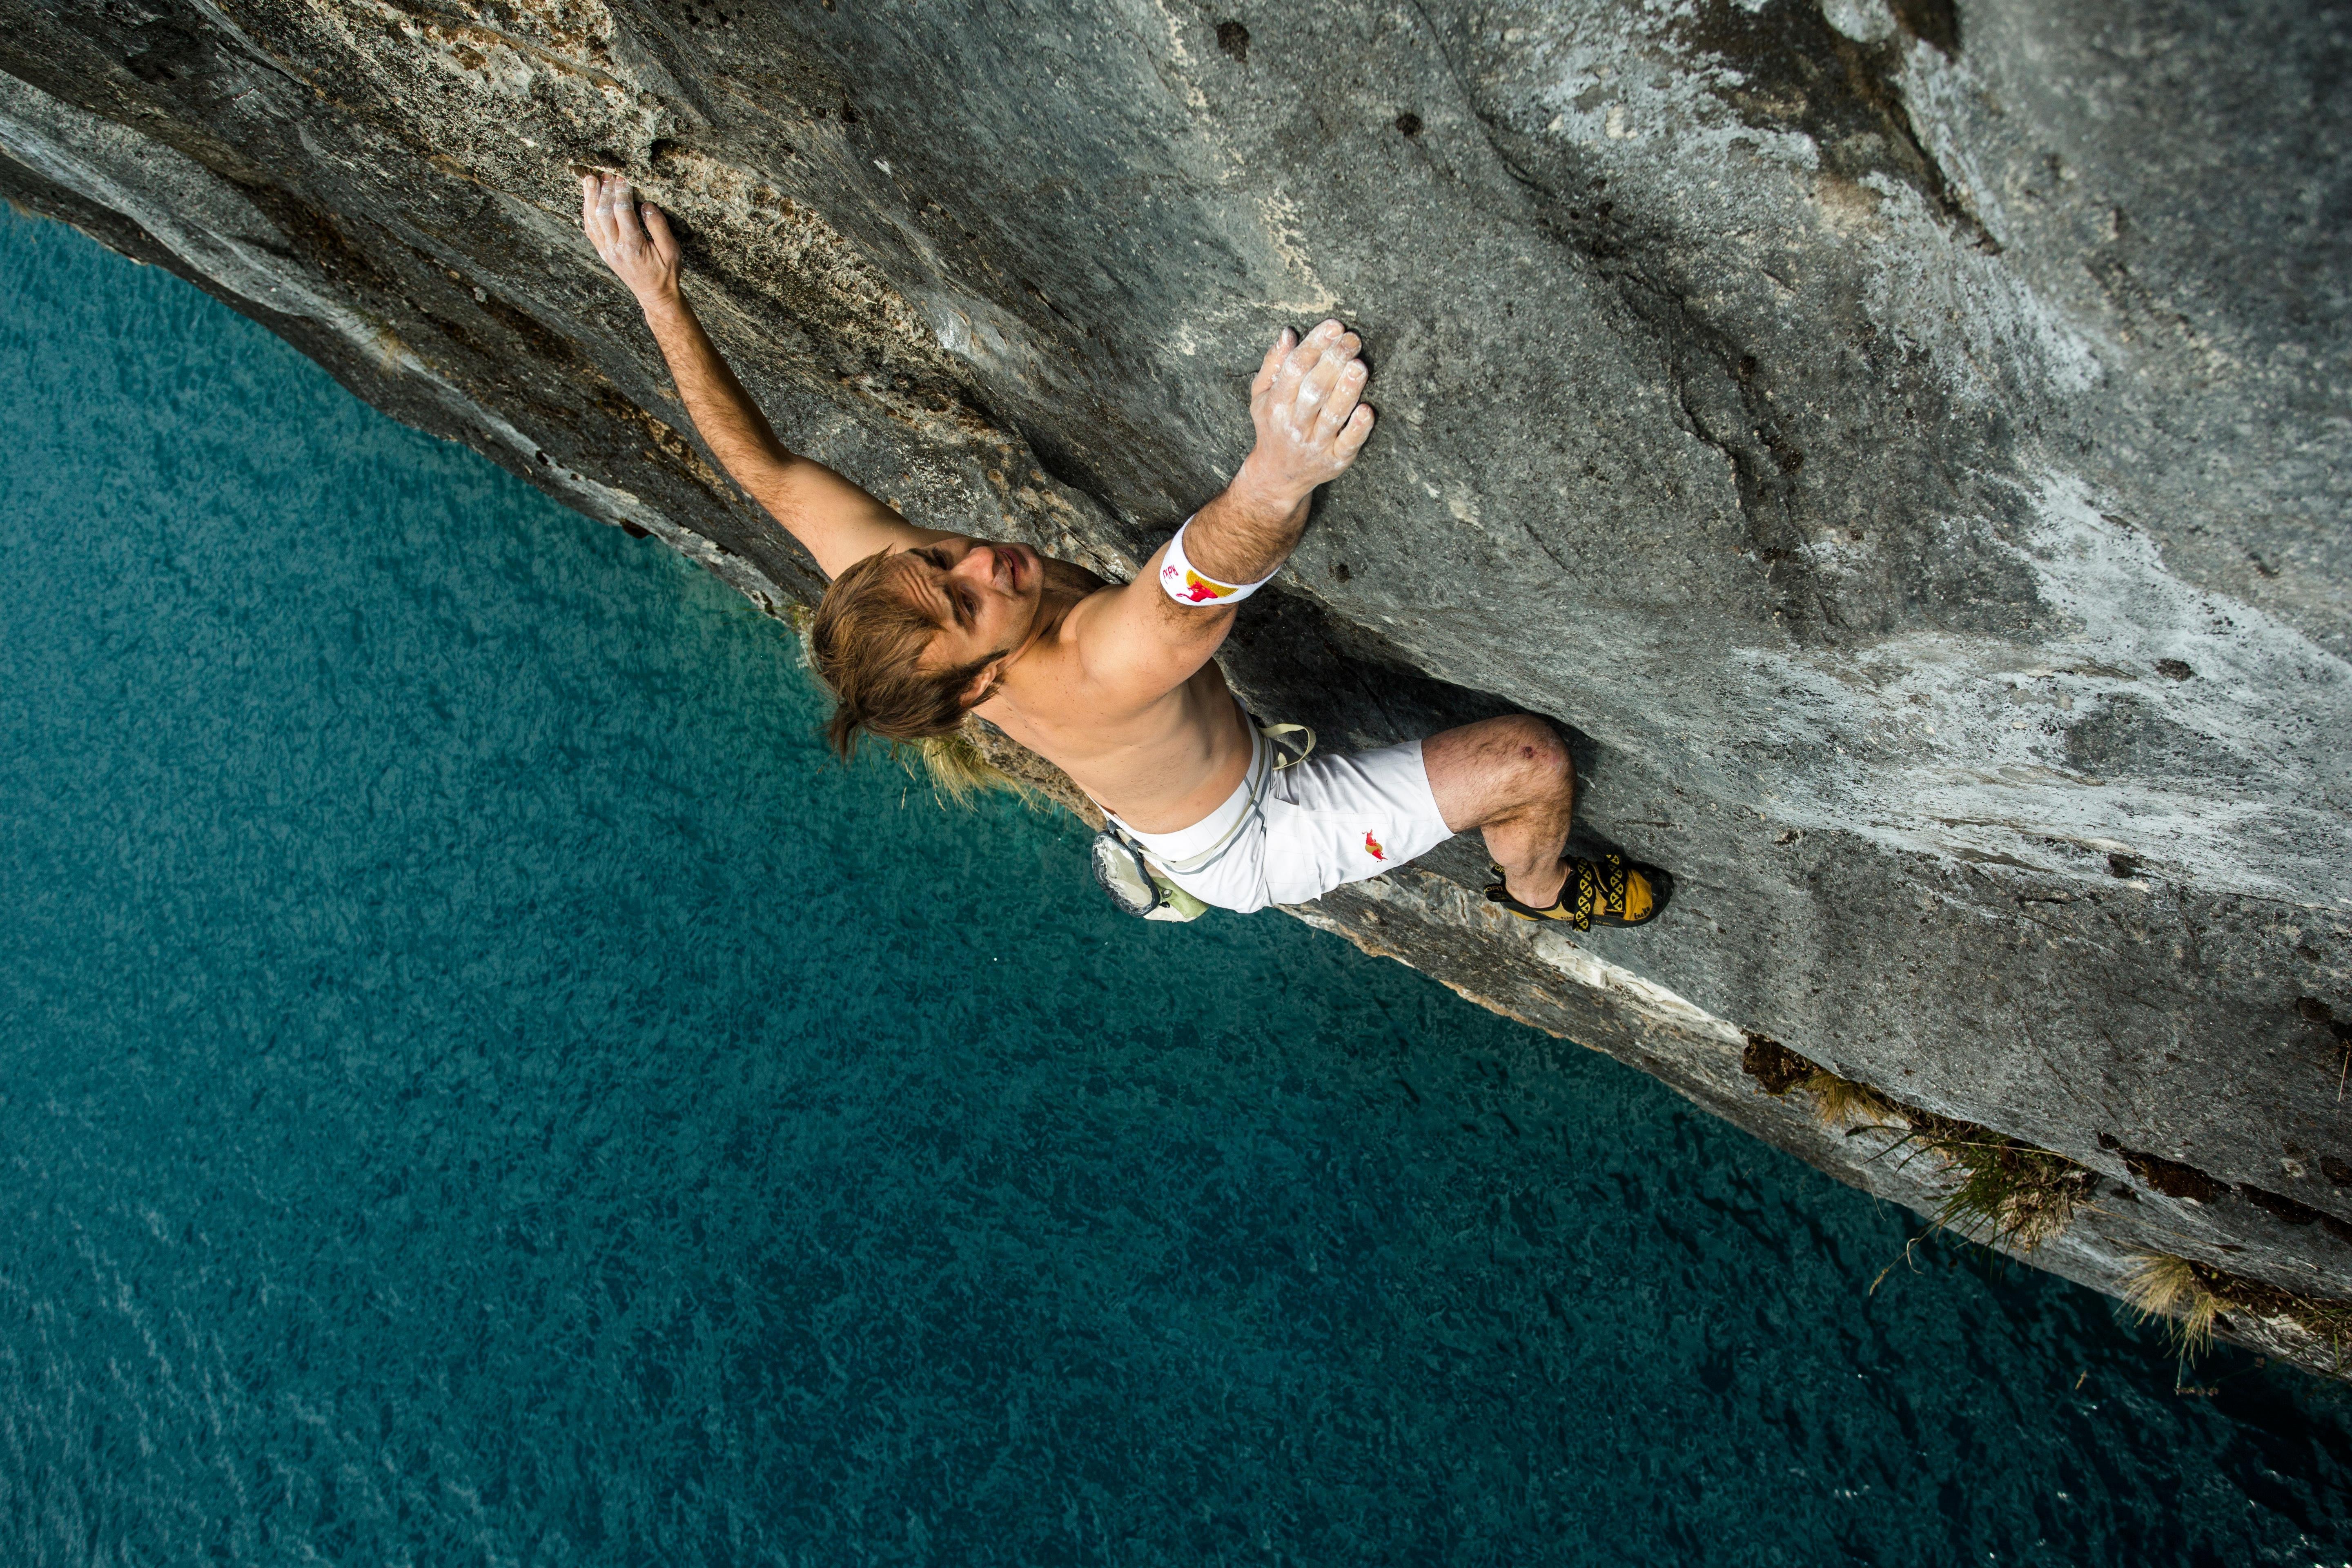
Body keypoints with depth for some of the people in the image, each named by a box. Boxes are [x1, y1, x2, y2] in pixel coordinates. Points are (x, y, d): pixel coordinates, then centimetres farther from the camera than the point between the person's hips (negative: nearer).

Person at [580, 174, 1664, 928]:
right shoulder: (1098, 676, -49)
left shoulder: (881, 587, -28)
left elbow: (767, 468, -16)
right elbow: (1211, 575, -69)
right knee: (1532, 762, -6)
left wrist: (659, 296, -15)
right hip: (1258, 847, -7)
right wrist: (1276, 477, -89)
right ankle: (1540, 894, 28)